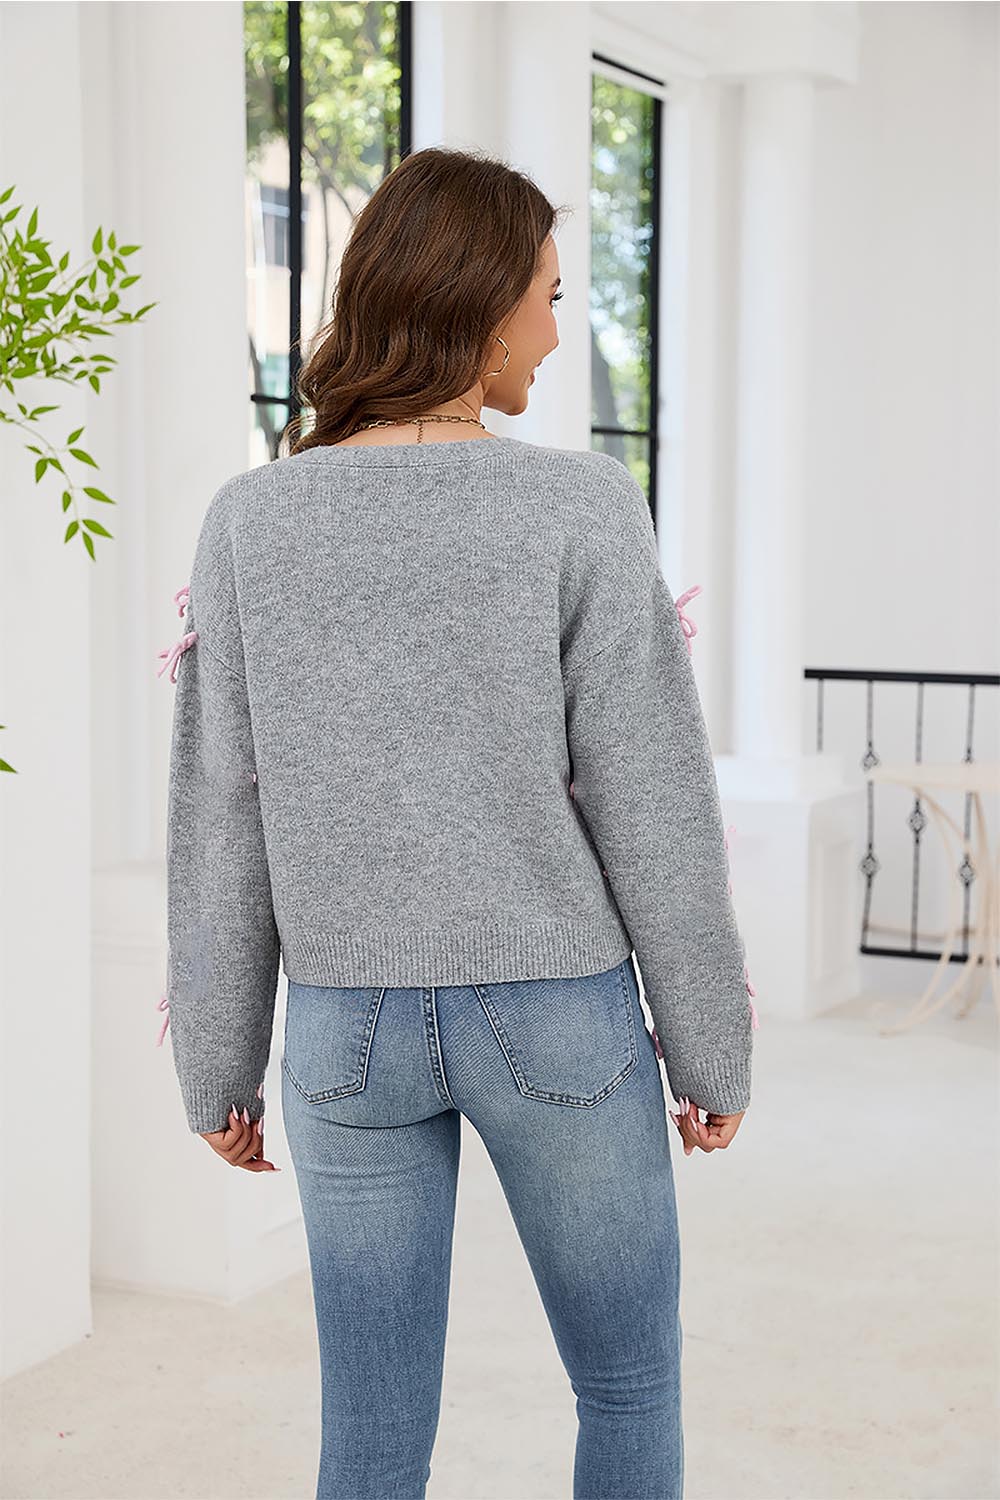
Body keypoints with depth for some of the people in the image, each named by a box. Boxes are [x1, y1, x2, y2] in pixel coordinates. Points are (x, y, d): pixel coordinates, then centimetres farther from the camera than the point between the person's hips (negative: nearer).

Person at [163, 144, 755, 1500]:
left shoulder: (250, 520, -4)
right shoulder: (580, 508, -12)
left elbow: (222, 821, -2)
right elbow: (651, 808, -11)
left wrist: (219, 1065, 8)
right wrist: (713, 1046, 1)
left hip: (352, 1026, 3)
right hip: (555, 1016, -2)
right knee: (631, 1385, 19)